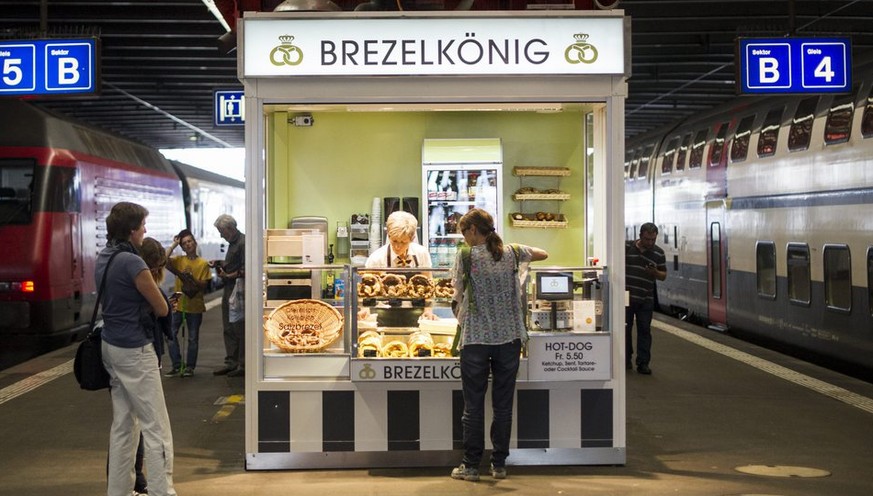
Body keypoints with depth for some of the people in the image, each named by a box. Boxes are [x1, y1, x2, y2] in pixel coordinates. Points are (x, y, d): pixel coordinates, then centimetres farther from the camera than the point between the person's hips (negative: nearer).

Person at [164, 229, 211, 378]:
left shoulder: (203, 264, -1)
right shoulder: (179, 260, 5)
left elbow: (203, 286, -5)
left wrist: (192, 280, -22)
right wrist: (174, 244, -8)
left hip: (195, 306, -1)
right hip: (178, 304, 2)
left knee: (193, 337, 5)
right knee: (171, 334, -6)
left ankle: (190, 366, 15)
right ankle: (177, 365, 2)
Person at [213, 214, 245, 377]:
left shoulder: (243, 243, -14)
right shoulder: (232, 243, 17)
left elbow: (244, 271, -19)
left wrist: (228, 276, -17)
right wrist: (221, 266, 8)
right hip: (229, 291, 10)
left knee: (240, 329, -4)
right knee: (229, 329, 13)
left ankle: (243, 365, 1)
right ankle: (231, 362, 20)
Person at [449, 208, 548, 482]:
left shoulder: (465, 256, -8)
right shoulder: (512, 253, 3)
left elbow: (459, 292, -2)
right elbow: (543, 254, 21)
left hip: (476, 338, -3)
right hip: (509, 336, 3)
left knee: (473, 405, 5)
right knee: (503, 404, 10)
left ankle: (471, 466, 9)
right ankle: (499, 464, 16)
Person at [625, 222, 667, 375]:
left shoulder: (658, 253, 2)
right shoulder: (627, 247, -2)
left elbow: (663, 276, 7)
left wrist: (655, 272, -15)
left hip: (646, 299, 0)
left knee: (644, 331, 1)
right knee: (625, 328, 8)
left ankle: (643, 363, 5)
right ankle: (626, 360, 20)